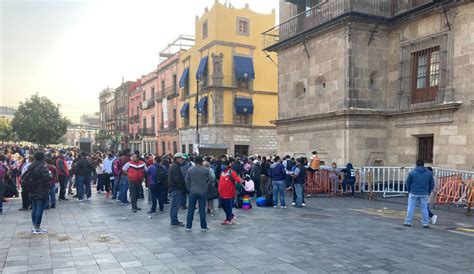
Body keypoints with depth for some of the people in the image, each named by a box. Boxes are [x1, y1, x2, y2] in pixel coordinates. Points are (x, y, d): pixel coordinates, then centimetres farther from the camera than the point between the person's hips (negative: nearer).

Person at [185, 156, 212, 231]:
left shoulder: (190, 170, -2)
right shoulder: (206, 170, -7)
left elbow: (187, 181, 1)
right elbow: (211, 180, -5)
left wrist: (189, 189, 12)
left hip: (192, 192, 1)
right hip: (203, 192, -1)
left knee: (190, 209, 8)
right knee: (202, 210, 5)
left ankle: (188, 226, 12)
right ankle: (204, 226, 12)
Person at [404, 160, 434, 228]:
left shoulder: (412, 173, -4)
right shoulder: (429, 173, 3)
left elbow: (408, 183, 1)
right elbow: (432, 184, 7)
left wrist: (409, 191, 15)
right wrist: (428, 192, 17)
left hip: (413, 193, -2)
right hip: (424, 194, 2)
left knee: (410, 208, 5)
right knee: (424, 209, 9)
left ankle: (408, 222, 8)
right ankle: (426, 223, 11)